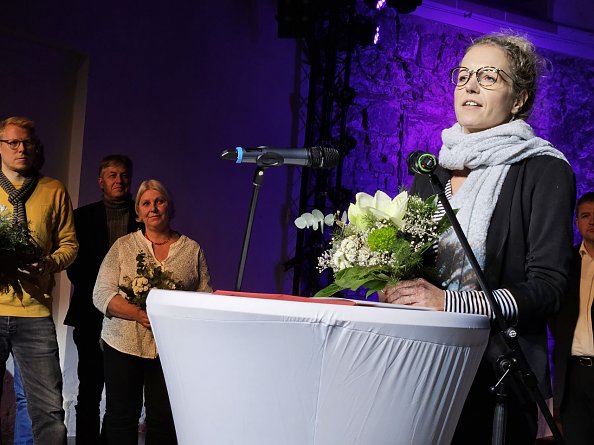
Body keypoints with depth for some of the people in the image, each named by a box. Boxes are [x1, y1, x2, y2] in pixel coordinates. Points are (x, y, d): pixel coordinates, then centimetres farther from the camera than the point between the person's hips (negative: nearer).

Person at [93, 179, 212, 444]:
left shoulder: (192, 250, 9)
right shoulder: (123, 246, 7)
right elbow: (102, 295, -1)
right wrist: (139, 315, -17)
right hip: (124, 344, 0)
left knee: (164, 420, -2)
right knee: (121, 416, 5)